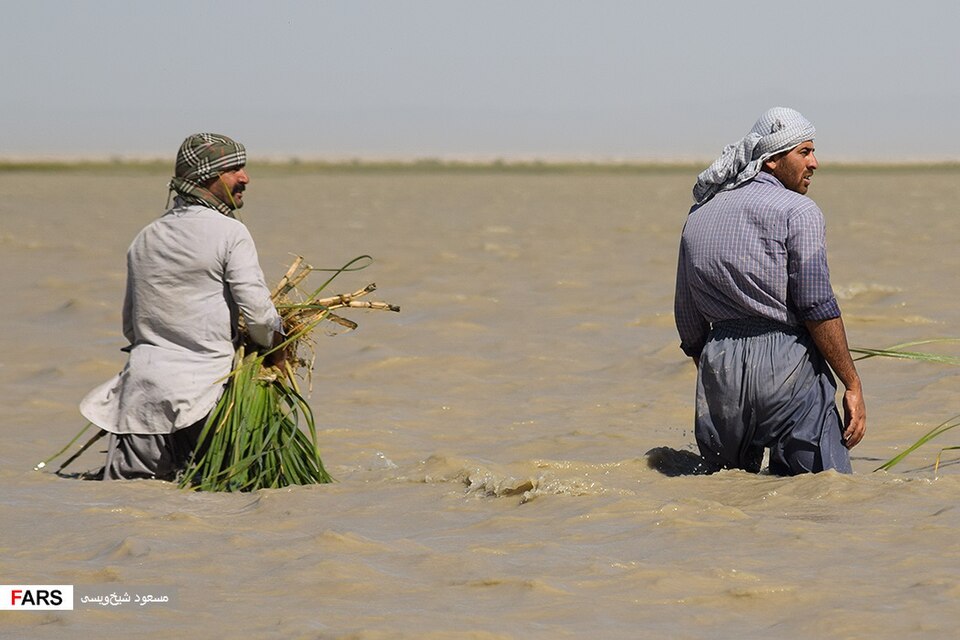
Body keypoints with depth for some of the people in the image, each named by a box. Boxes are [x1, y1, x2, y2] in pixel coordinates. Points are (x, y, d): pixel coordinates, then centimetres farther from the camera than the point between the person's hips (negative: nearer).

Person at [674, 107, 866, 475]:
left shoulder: (698, 218, 18)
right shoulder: (798, 210, -2)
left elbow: (689, 325, 19)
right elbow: (817, 306, -11)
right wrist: (852, 384, -7)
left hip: (718, 365, 6)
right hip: (785, 362, -6)